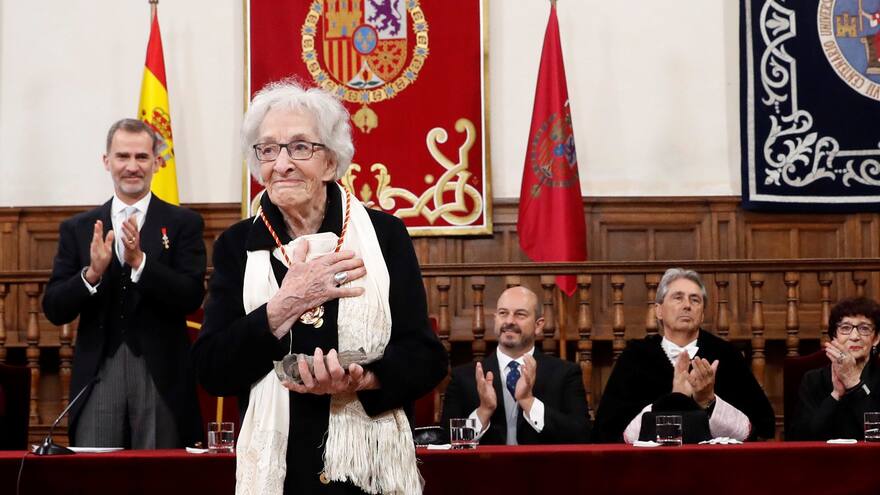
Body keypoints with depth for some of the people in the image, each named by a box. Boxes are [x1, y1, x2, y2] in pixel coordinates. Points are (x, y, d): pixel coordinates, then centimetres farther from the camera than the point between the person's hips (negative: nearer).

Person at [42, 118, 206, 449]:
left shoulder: (183, 224, 5)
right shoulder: (78, 229, 10)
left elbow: (191, 298, -6)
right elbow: (54, 310, 4)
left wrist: (139, 261, -19)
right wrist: (91, 273, -14)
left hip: (161, 378, -1)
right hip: (98, 376, 1)